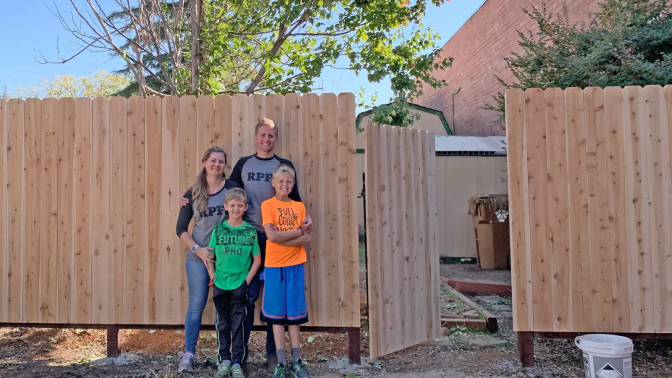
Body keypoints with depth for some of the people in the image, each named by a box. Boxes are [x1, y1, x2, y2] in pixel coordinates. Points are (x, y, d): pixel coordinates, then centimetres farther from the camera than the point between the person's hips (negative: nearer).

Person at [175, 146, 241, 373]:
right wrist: (197, 249, -10)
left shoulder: (233, 188, -2)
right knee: (196, 305, 5)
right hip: (198, 257, 0)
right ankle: (188, 354, 18)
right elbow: (181, 229, 3)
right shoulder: (192, 194, 1)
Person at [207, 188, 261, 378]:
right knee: (222, 324, 11)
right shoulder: (218, 230, -2)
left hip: (240, 285, -1)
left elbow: (257, 259, 1)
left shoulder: (250, 231, -3)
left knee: (238, 325, 5)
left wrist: (247, 280, -6)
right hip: (220, 285, 1)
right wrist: (213, 276, -4)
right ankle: (224, 359, 24)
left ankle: (237, 362, 15)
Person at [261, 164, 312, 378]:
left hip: (295, 265, 3)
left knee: (294, 314, 8)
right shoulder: (268, 204, -2)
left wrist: (282, 238, -13)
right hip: (274, 266, -2)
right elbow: (272, 235, -15)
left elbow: (306, 240, 0)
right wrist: (298, 231, -9)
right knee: (277, 314, 4)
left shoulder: (299, 206, 8)